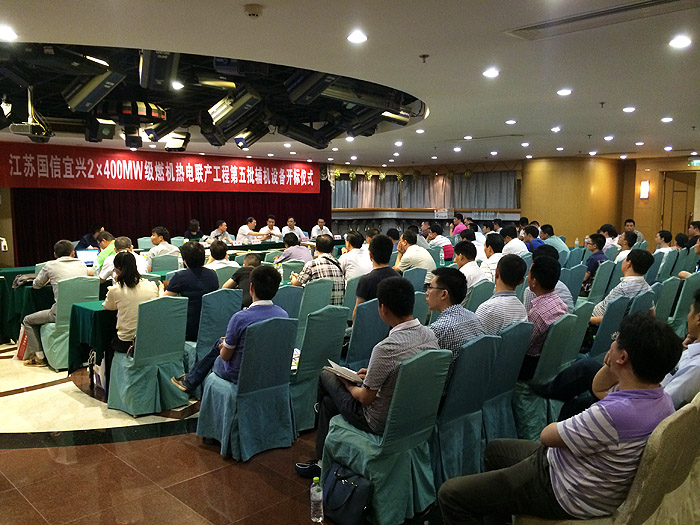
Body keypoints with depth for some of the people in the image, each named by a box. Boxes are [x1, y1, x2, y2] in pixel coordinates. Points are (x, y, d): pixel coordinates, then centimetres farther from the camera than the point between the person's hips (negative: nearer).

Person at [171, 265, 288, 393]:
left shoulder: (240, 318, -28)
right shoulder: (283, 315, -12)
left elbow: (225, 356, -14)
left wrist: (224, 346, 10)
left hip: (239, 375, -4)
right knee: (220, 342, 27)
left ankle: (190, 382, 49)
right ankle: (191, 380, 46)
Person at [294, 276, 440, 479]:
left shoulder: (386, 348, -31)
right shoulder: (430, 335, -7)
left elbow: (366, 399, -19)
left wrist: (349, 385, 1)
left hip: (382, 423, -7)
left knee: (326, 375, 14)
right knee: (329, 401, 23)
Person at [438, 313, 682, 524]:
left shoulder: (615, 414, -38)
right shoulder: (660, 398, -7)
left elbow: (547, 436, -22)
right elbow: (599, 388, 13)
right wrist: (611, 365, -7)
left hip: (565, 496, -10)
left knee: (450, 494, -6)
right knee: (494, 449, 29)